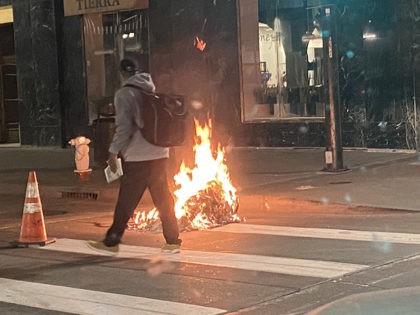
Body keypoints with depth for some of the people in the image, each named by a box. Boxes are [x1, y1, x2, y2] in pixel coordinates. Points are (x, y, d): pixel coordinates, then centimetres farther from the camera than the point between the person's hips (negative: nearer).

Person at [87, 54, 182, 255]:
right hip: (159, 153, 6)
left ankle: (111, 242, 10)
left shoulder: (124, 94, -8)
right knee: (163, 199, 10)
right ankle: (173, 241, 11)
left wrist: (113, 152, -9)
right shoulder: (152, 92, 14)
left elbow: (124, 127, -15)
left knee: (126, 202, 1)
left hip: (137, 157, -6)